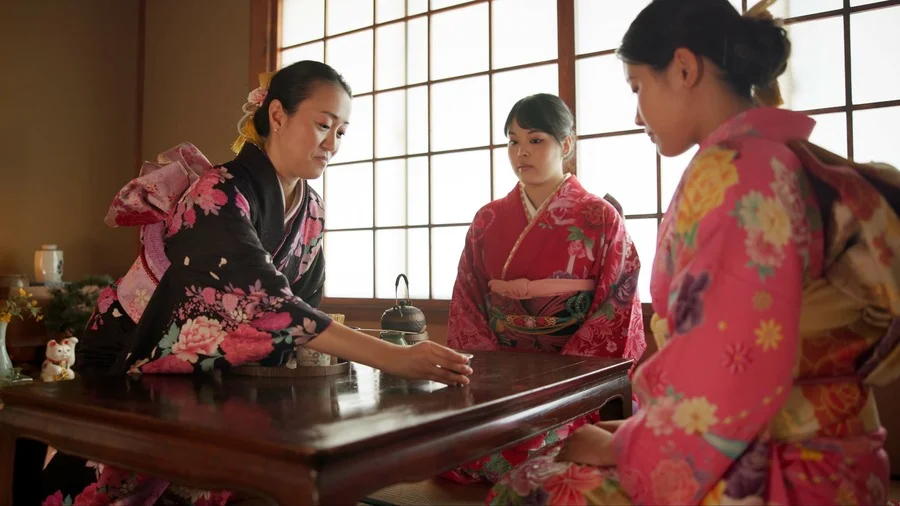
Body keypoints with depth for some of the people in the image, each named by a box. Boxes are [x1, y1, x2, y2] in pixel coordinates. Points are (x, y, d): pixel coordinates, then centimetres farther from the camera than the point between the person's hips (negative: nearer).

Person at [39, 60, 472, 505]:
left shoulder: (311, 211, -4)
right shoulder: (219, 193, -28)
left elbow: (302, 303, 3)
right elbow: (263, 301, -39)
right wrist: (394, 358, -43)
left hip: (208, 377, 6)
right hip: (133, 365, -6)